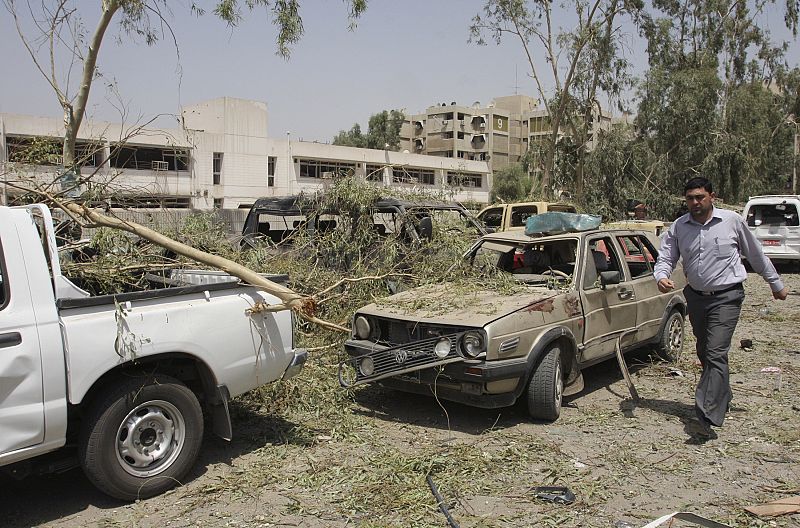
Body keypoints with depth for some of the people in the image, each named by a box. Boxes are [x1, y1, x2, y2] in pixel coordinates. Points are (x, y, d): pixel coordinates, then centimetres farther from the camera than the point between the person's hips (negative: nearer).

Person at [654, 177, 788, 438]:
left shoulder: (732, 221, -5)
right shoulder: (678, 227, 0)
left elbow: (756, 254, 6)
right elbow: (666, 257, 1)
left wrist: (776, 283, 15)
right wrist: (661, 277, -23)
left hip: (727, 297, -4)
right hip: (696, 297, 5)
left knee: (716, 354, -15)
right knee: (704, 353, 15)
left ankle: (707, 414, -18)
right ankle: (722, 397, 37)